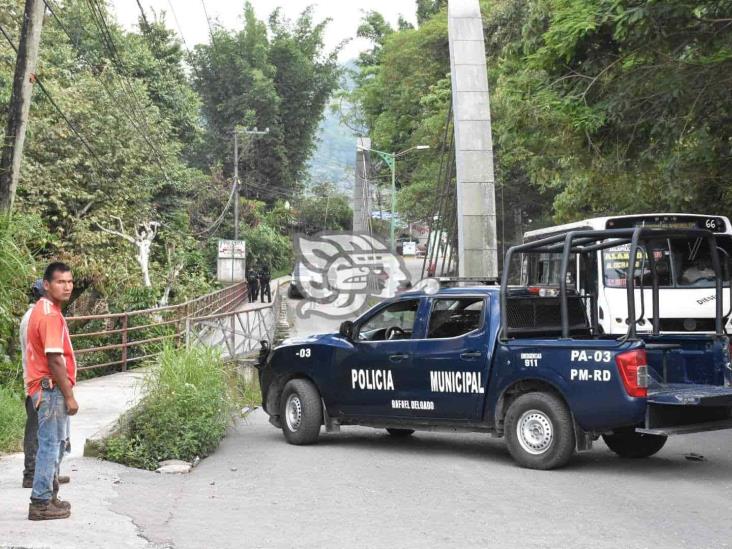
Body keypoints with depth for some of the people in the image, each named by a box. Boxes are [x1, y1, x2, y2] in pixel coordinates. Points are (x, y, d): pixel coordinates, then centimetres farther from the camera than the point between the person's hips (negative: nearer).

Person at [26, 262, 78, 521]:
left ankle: (48, 496, 26)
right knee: (51, 445, -5)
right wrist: (69, 396, -18)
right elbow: (55, 359, -21)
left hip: (48, 388, 10)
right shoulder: (50, 315, -18)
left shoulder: (44, 310, 14)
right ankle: (41, 503, -1)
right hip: (51, 389, -10)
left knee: (56, 442, 17)